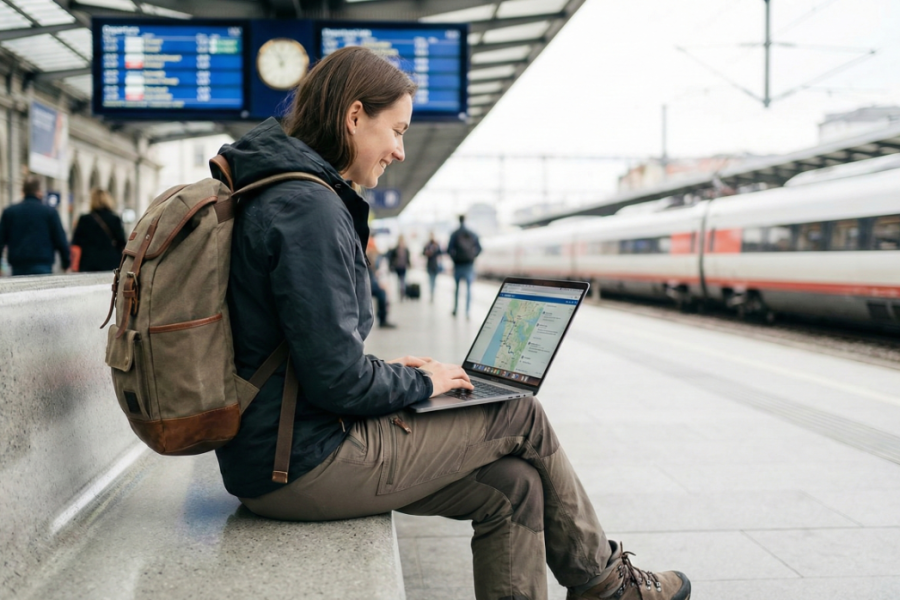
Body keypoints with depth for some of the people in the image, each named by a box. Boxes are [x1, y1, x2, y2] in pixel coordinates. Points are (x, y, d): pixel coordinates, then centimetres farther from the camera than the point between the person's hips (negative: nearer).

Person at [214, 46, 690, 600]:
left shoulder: (273, 194, 14)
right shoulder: (310, 208, -20)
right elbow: (336, 379, -23)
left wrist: (387, 369, 9)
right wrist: (420, 382, -5)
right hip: (303, 469, -10)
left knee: (513, 486, 8)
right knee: (522, 417, 2)